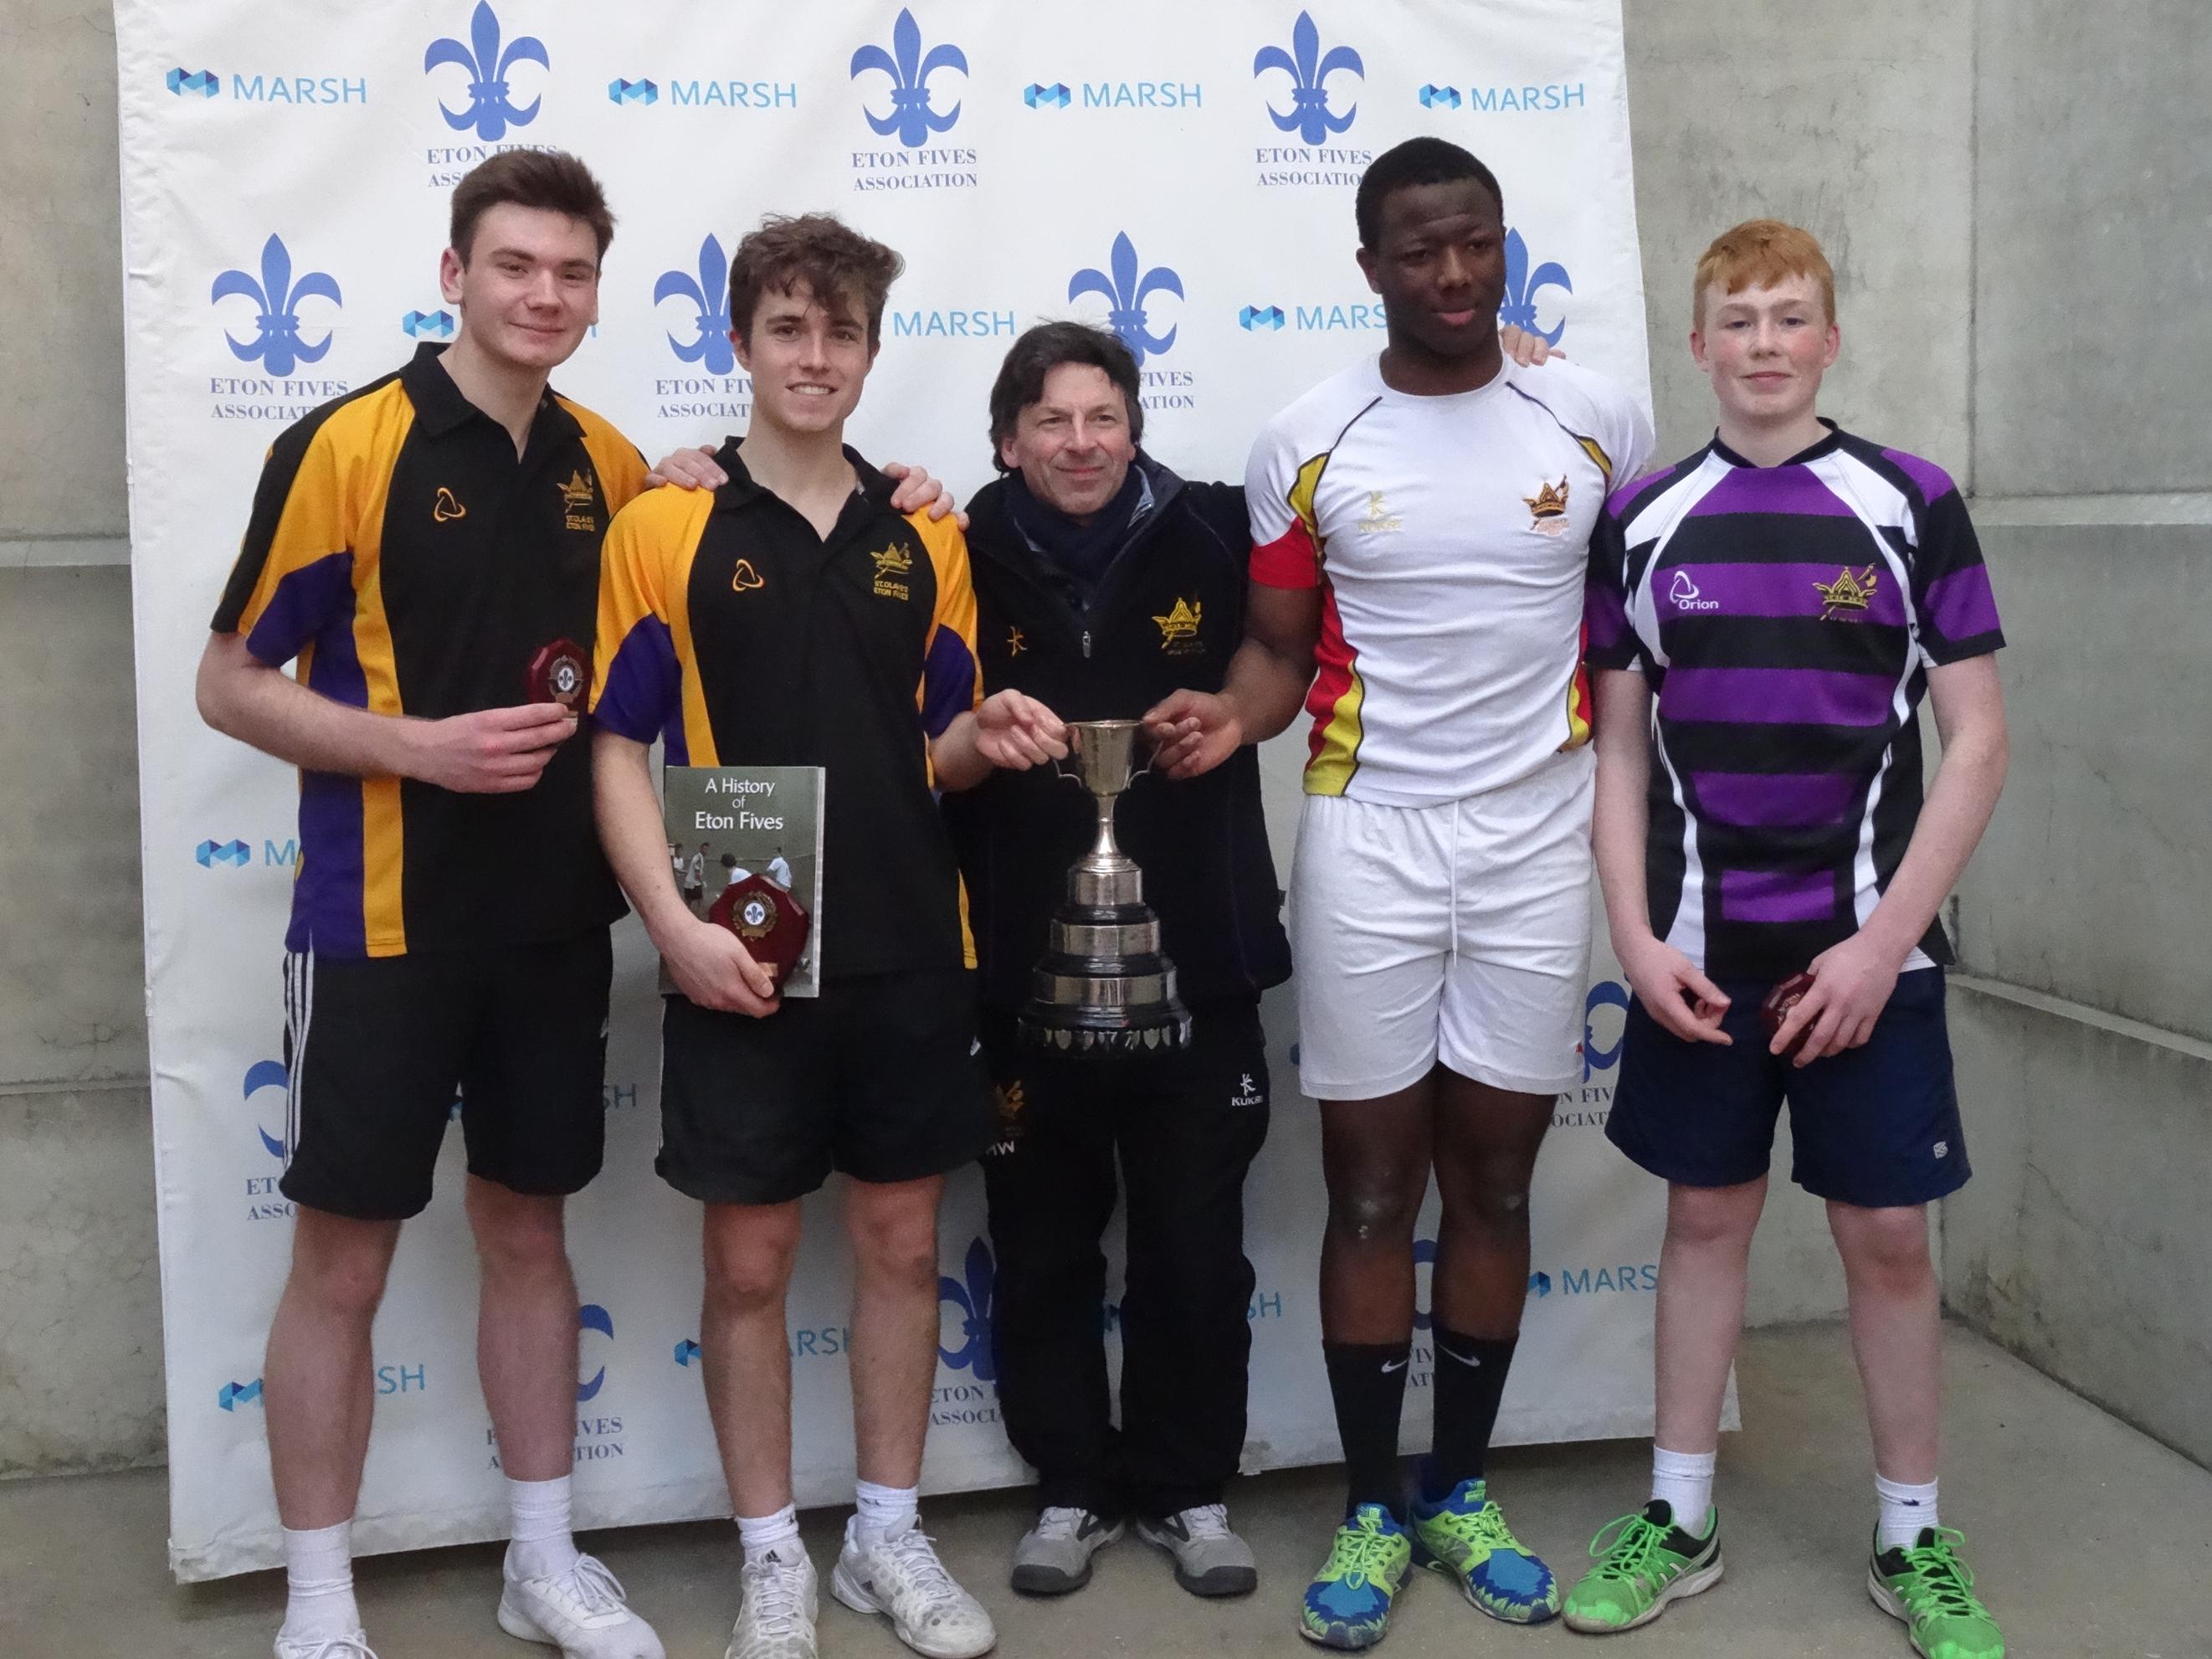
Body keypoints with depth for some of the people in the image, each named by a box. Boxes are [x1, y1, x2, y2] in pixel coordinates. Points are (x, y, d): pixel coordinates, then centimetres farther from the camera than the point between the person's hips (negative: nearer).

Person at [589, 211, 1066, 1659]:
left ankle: (891, 1537, 27)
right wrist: (675, 921, -15)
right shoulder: (666, 530, -2)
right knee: (752, 1259, 6)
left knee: (902, 1240, 11)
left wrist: (988, 736, -10)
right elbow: (618, 745, -4)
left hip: (909, 951, 3)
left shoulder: (925, 540, 8)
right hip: (743, 959, -3)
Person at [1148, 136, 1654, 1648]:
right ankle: (1371, 1509, 19)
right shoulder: (1307, 444, -2)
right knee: (1374, 1186, 4)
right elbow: (1281, 644, 4)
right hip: (1367, 839, -1)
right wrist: (1235, 715, -18)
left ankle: (1461, 1494, 26)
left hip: (1540, 839, 1)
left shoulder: (1598, 420, 1)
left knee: (1495, 1177, 9)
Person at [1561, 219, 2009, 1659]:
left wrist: (1884, 942, -11)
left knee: (1888, 1233, 6)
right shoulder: (1643, 520, 3)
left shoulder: (1912, 505, -3)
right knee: (1707, 1215, 11)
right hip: (1698, 952, 2)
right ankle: (1680, 1520, 24)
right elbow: (1620, 748, 5)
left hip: (1868, 947, -1)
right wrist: (1636, 936, -5)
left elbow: (1977, 740, -4)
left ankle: (1914, 1540, 23)